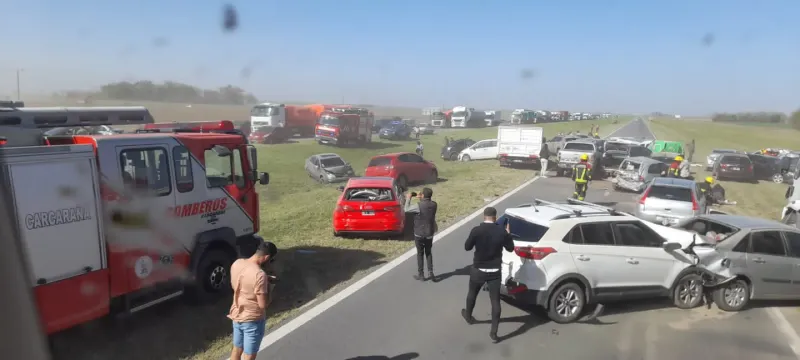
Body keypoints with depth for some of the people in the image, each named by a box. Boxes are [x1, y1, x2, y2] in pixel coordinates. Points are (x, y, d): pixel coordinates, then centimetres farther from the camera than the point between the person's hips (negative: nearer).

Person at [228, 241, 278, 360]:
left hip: (237, 315, 7)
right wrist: (268, 290, -6)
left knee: (237, 348, 25)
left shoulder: (237, 263, -6)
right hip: (253, 320, -7)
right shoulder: (260, 275, -30)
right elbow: (263, 304, -25)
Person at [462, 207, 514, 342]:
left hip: (478, 270, 0)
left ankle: (468, 316, 46)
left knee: (472, 294, 25)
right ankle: (493, 332, 8)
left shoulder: (476, 230, -15)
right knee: (495, 301, 7)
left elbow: (467, 247, -3)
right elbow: (510, 248, 5)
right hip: (494, 272, 0)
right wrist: (508, 234, 19)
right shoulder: (502, 232, -10)